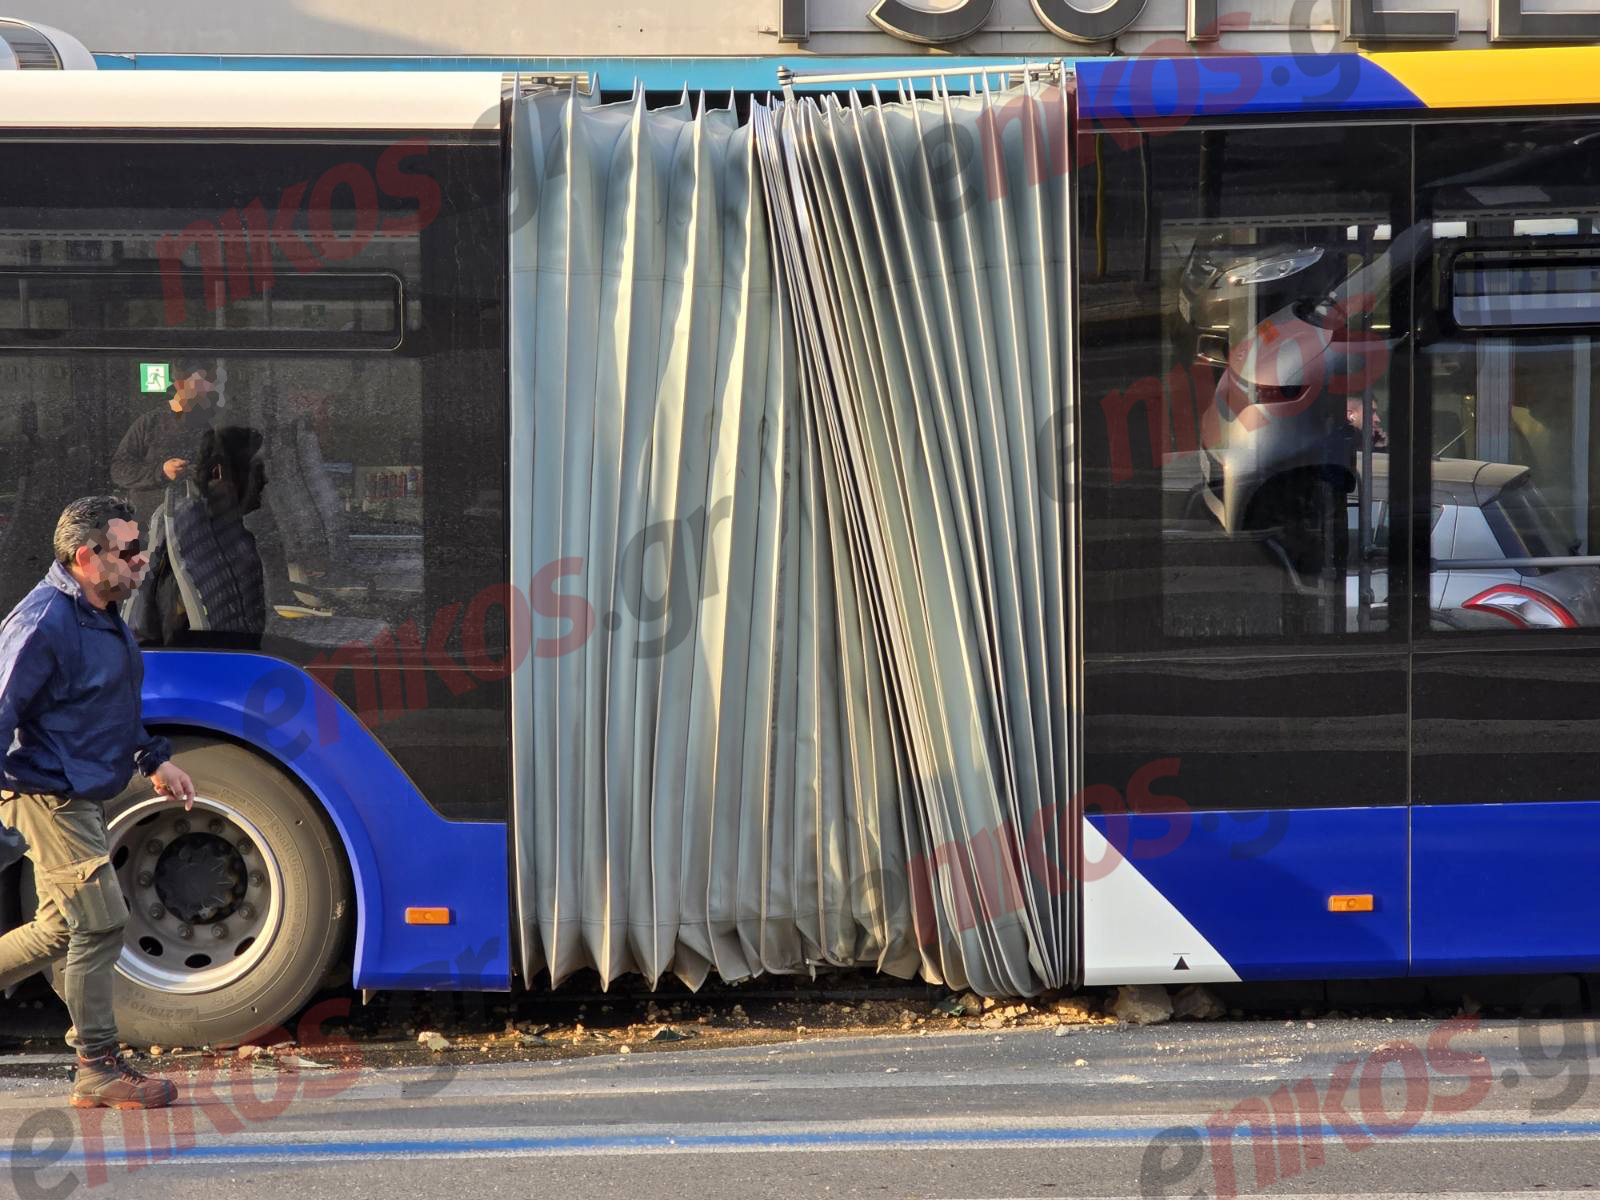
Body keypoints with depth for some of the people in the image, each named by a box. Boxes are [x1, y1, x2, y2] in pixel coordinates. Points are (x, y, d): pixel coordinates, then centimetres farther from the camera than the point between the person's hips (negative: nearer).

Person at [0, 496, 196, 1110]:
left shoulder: (104, 617, 12)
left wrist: (155, 760, 25)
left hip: (80, 799, 10)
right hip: (49, 798, -10)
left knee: (62, 929, 15)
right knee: (99, 925, -7)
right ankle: (99, 1069, 1)